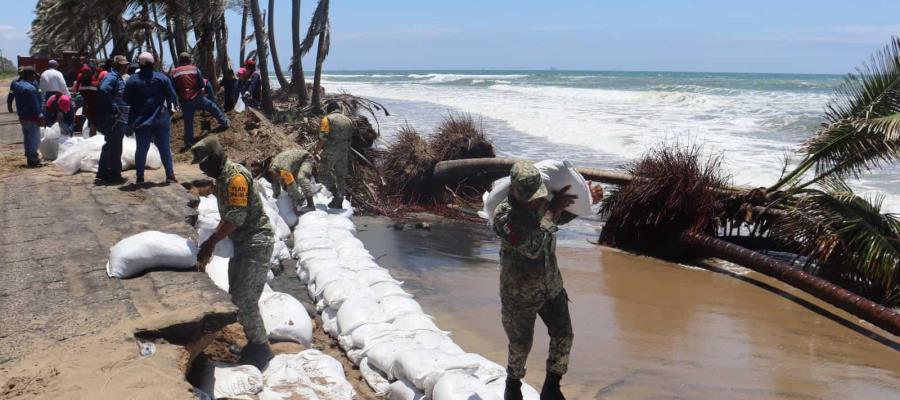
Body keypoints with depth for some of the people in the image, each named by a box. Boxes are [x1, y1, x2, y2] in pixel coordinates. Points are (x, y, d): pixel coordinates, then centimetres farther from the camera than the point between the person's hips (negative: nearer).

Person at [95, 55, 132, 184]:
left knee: (110, 146, 16)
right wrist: (113, 107, -24)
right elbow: (103, 91, -31)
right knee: (115, 148, -5)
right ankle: (114, 175, 1)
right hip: (114, 119, -10)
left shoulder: (119, 78, 18)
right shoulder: (112, 77, -13)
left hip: (119, 119, 10)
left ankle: (103, 174, 25)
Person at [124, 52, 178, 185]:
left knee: (141, 148, 7)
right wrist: (169, 110, 8)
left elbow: (127, 100, -1)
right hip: (160, 119, -1)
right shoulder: (162, 78, -6)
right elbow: (172, 97, -6)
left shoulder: (132, 80, -4)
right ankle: (170, 175, 5)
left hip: (140, 120, 1)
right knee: (164, 147, 6)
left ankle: (140, 177, 7)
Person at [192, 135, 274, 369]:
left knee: (245, 300, -8)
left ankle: (261, 349, 4)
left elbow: (236, 217, -25)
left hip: (256, 245, -10)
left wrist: (210, 244, -21)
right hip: (242, 244, 10)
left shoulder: (235, 176, -18)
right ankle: (254, 344, 26)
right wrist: (211, 243, 11)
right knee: (237, 297, 15)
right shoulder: (222, 177, 13)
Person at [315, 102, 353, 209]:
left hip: (331, 152, -6)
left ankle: (335, 193, -15)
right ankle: (339, 202, 15)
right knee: (341, 177, 12)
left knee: (323, 174, 3)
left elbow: (323, 137, -14)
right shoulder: (348, 121, 14)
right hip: (344, 152, 6)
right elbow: (350, 138, 12)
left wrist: (317, 148, -2)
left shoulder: (328, 119, -6)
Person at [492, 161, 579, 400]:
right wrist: (552, 211, -35)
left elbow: (564, 217, 14)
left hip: (552, 286, 5)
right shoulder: (503, 216, -29)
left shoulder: (543, 203, -10)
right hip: (520, 294, -5)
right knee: (521, 344, 11)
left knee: (563, 336, 7)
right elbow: (532, 247, -39)